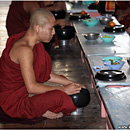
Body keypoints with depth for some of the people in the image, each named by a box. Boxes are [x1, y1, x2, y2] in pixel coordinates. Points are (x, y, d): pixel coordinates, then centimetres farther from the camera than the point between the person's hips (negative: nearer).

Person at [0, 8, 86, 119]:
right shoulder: (24, 49, -26)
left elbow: (44, 73, 14)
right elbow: (31, 87, -28)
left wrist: (69, 83, 6)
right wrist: (63, 89, -20)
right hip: (14, 101, -10)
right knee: (59, 97, -29)